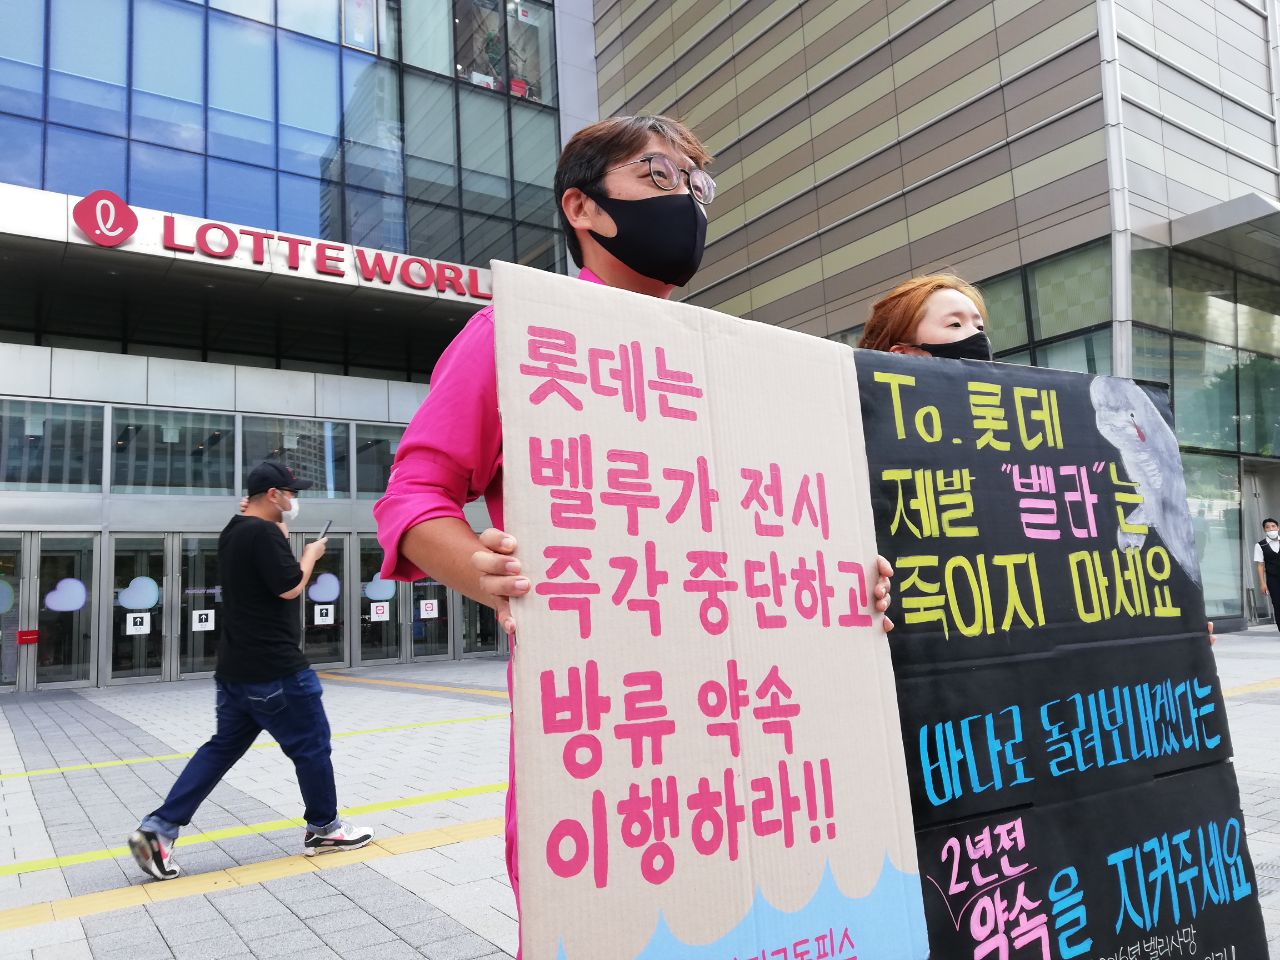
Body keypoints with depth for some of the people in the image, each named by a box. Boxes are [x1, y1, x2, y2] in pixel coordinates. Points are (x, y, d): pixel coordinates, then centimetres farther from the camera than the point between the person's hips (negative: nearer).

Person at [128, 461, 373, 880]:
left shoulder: (232, 533, 13)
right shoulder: (264, 533, -18)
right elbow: (289, 588, -21)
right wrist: (310, 554, -5)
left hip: (236, 669, 9)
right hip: (275, 670, -9)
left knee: (222, 747, 14)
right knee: (311, 745, 5)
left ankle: (157, 829, 9)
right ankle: (324, 828, 18)